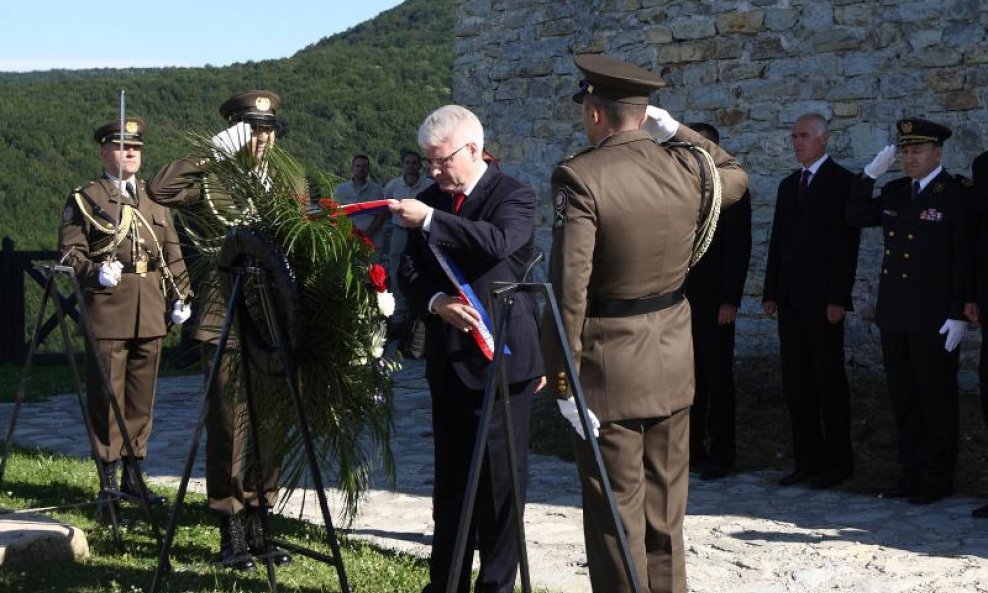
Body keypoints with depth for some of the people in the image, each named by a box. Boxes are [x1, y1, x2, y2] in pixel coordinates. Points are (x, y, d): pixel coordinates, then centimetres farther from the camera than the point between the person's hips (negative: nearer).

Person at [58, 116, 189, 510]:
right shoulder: (85, 198, 2)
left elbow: (172, 253, 18)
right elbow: (69, 252, -2)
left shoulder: (154, 199, 18)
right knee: (106, 396, -2)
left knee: (142, 397, 9)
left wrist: (181, 295, 7)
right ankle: (108, 478, 6)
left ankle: (133, 474, 19)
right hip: (107, 312, -5)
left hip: (151, 314, 5)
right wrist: (96, 272, -19)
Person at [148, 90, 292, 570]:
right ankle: (231, 535, 8)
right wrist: (215, 151, -21)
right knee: (227, 428, -1)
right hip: (226, 322, -4)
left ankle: (257, 528, 19)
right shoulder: (212, 180, -2)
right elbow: (160, 189, -20)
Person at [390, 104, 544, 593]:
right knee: (449, 479, 13)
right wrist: (436, 302, -14)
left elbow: (498, 242, -27)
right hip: (448, 361, 6)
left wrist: (430, 220, -29)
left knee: (500, 479, -3)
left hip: (501, 358, -6)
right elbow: (409, 273, 6)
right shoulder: (429, 200, 11)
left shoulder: (514, 195, -7)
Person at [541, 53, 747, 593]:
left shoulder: (580, 177, -17)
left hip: (609, 366, -6)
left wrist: (563, 379, -15)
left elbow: (568, 287, -22)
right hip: (673, 365, 6)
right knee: (665, 512, 17)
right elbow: (735, 176, 25)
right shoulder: (686, 168, -1)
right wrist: (677, 131, 19)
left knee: (615, 514, 3)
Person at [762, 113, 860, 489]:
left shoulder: (842, 182, -6)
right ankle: (807, 460, 15)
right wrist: (771, 292, 11)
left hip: (822, 300, -7)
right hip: (790, 299, 7)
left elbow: (846, 243, -11)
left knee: (829, 380, -1)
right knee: (795, 382, 8)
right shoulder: (789, 184, 17)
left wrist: (838, 298, -16)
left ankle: (837, 462, 7)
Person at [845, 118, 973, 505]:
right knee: (903, 400, 12)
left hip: (934, 319, -6)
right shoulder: (894, 192, 12)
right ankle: (912, 472, 22)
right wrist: (870, 175, 0)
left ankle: (938, 479, 10)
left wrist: (959, 314, -15)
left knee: (936, 400, 2)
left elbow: (966, 258, -11)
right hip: (894, 315, 7)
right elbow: (855, 217, 11)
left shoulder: (959, 194, -8)